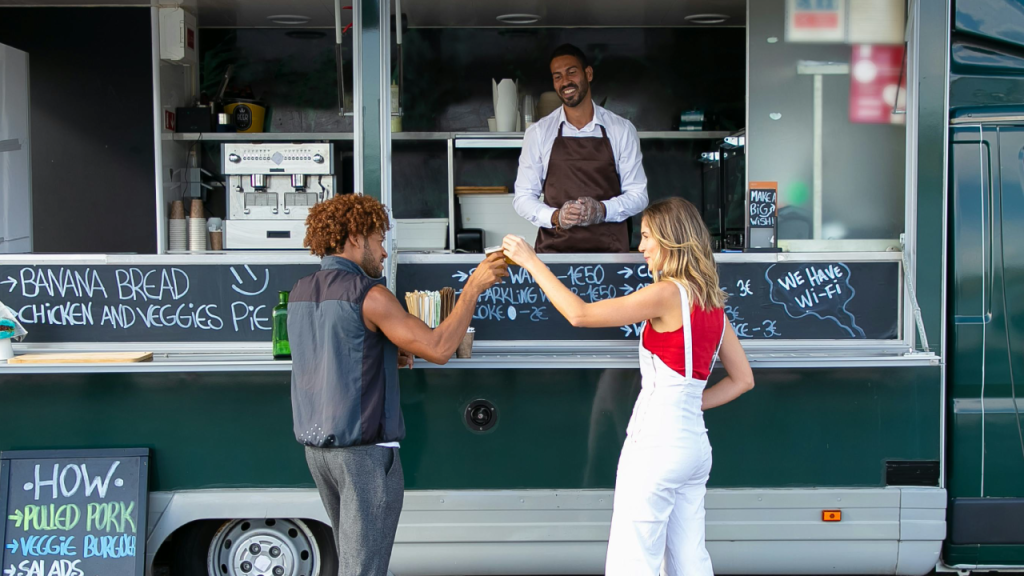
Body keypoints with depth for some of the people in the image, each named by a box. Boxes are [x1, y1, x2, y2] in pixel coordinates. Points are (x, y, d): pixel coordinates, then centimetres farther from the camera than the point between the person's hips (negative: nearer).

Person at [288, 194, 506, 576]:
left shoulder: (300, 294, 9)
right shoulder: (368, 295, -14)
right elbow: (438, 349, -16)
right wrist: (474, 286, -9)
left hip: (316, 445, 8)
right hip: (364, 449, -8)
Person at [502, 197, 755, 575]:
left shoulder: (667, 294, -14)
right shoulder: (712, 303, 10)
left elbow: (580, 314, -19)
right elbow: (742, 379, 15)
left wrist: (531, 262, -12)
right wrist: (691, 403, 11)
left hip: (656, 444, -8)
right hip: (694, 444, 8)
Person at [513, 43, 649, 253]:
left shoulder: (622, 130, 6)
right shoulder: (538, 133, 7)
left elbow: (638, 194, 7)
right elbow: (523, 197, 7)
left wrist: (602, 210, -13)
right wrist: (555, 216, -13)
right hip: (554, 248, 0)